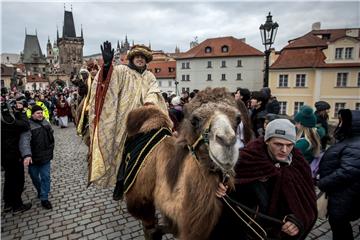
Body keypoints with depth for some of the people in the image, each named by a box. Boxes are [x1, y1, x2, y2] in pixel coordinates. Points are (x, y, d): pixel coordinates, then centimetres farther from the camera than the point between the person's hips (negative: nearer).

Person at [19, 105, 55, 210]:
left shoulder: (45, 122, 1)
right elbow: (24, 141, -32)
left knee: (45, 177, 3)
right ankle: (40, 190, 42)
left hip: (45, 156, 3)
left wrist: (50, 149, 21)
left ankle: (44, 198, 13)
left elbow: (51, 135, 18)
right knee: (34, 177, 15)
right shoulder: (28, 126, -18)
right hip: (33, 157, -3)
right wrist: (27, 155, -46)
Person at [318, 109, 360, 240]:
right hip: (338, 192, 9)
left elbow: (347, 172, -31)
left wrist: (321, 184, -22)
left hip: (344, 196, -9)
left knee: (338, 224, 7)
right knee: (336, 222, 22)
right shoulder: (348, 140, 8)